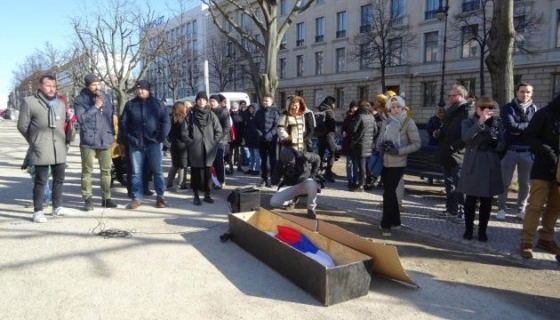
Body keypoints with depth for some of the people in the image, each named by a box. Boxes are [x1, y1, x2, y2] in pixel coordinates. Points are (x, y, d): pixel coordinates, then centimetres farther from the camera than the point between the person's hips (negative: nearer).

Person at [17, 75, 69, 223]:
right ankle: (38, 211, 6)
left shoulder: (60, 104, 14)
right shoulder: (29, 102, -3)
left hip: (59, 150, 5)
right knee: (41, 181, -2)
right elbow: (22, 126, 0)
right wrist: (35, 141, 7)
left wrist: (62, 141, 12)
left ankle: (57, 207, 24)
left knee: (59, 179, 11)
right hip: (41, 150, -5)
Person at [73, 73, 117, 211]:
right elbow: (81, 118, -16)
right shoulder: (80, 100, -4)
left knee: (106, 170, 7)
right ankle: (88, 199, 8)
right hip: (88, 141, -4)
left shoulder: (106, 97, 9)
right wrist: (95, 106, -19)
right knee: (87, 171, 2)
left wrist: (112, 133, 13)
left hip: (105, 140, 4)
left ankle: (106, 198, 15)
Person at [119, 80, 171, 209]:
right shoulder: (130, 104, 7)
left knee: (157, 171, 3)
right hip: (135, 144, 2)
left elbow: (166, 121, 0)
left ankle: (160, 197, 14)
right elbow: (122, 122, 9)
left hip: (153, 143, -1)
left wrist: (160, 137, -7)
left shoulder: (157, 103, 4)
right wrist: (128, 137, -2)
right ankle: (137, 198, 14)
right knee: (136, 172, 5)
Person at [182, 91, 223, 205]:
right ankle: (196, 196, 11)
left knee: (207, 172, 5)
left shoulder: (211, 114, 6)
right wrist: (191, 143, -7)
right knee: (196, 172, 2)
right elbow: (184, 132, 1)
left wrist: (214, 143, 0)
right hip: (195, 149, -1)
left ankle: (207, 195, 16)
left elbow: (218, 130, 8)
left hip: (208, 148, 1)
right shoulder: (191, 114, 1)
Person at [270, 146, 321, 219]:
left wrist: (313, 175, -6)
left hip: (304, 183, -1)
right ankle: (293, 199, 11)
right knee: (274, 202, -20)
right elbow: (274, 182, -19)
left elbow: (317, 159, -4)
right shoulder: (281, 164, -20)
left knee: (312, 185, -40)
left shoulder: (303, 156, -24)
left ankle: (311, 209, -15)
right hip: (290, 186, 2)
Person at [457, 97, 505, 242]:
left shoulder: (497, 123, 9)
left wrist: (495, 142, -16)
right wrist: (480, 122, -30)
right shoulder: (468, 122, 1)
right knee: (470, 200, 3)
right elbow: (465, 138, -20)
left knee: (486, 201, 6)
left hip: (490, 167, 2)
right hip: (472, 166, -2)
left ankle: (482, 231, 18)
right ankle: (468, 229, 17)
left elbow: (502, 146, 7)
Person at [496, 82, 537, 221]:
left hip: (528, 152, 2)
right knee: (505, 181, 3)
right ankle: (501, 209, 13)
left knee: (525, 183, 8)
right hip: (510, 150, -2)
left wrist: (519, 129, -12)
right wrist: (529, 126, -7)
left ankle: (521, 209, 20)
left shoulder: (535, 109, 8)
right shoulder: (507, 108, 1)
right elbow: (510, 126, -14)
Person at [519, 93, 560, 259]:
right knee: (536, 205, -4)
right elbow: (530, 135, -10)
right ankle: (526, 242, 2)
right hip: (543, 168, -5)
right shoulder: (545, 114, -4)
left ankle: (545, 238, 23)